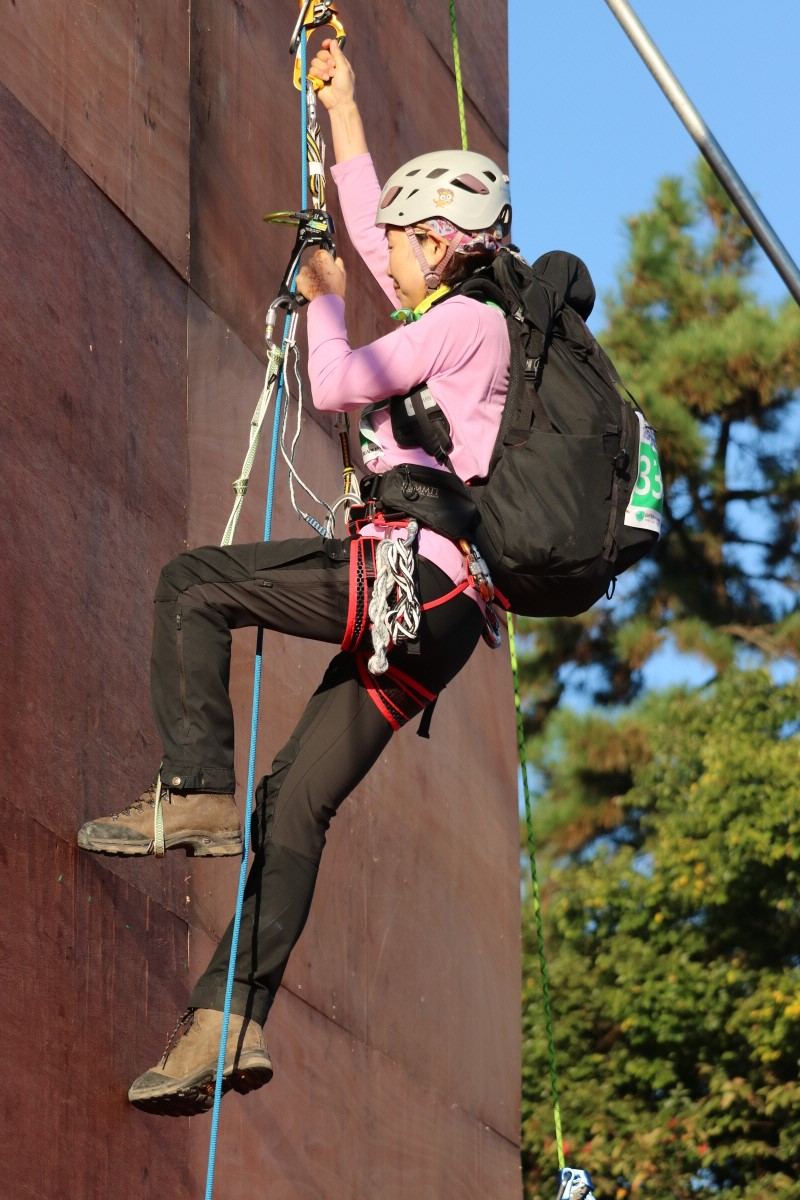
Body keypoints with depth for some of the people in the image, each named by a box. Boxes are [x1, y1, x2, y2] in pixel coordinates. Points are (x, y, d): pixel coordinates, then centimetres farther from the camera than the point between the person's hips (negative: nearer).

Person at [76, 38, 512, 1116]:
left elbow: (339, 386, -13)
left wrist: (323, 301, 6)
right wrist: (342, 105, 41)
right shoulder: (464, 316, 22)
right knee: (298, 802, 3)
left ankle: (197, 793, -10)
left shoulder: (464, 320, -4)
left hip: (410, 572, -9)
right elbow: (372, 230, 35)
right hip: (439, 613, 9)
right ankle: (232, 1024, -3)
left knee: (191, 583, -5)